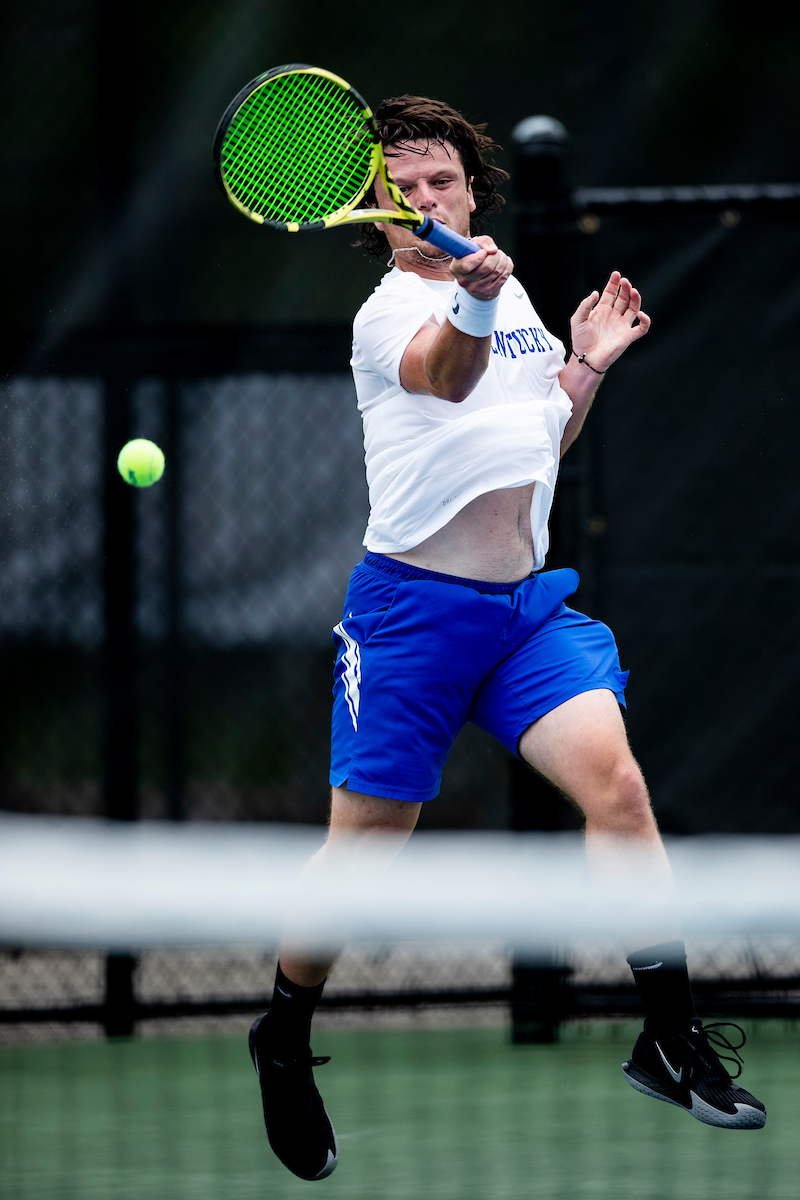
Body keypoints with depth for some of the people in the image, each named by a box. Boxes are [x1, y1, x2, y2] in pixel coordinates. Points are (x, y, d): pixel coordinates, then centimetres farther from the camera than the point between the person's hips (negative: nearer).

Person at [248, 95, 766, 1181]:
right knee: (365, 846, -1)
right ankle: (284, 1041, 23)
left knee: (616, 781, -14)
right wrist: (474, 305, -56)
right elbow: (444, 376, -36)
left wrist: (588, 364, 10)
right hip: (416, 606, -5)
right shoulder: (389, 314, -10)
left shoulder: (512, 292, 14)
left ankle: (673, 1039, -8)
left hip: (530, 603, 5)